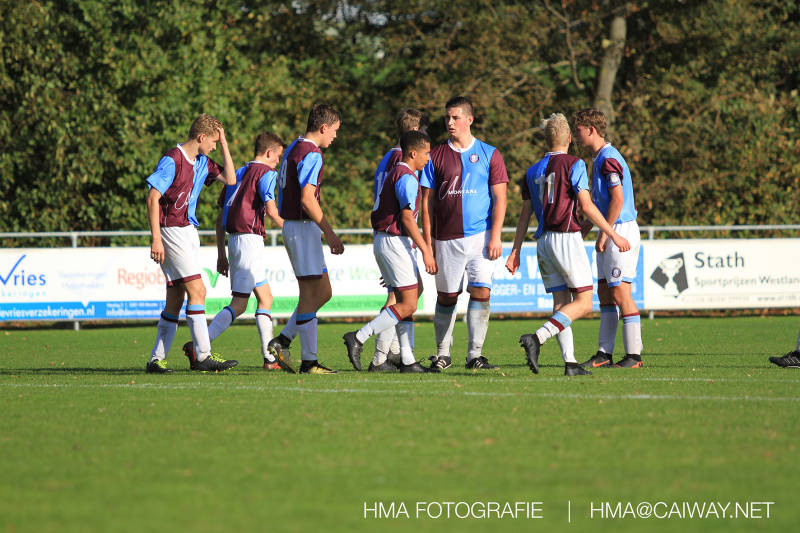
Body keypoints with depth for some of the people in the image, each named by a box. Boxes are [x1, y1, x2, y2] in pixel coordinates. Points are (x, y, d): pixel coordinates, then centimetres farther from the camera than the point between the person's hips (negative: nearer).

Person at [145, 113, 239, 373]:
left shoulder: (202, 162, 13)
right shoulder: (172, 160, -12)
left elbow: (230, 179, 11)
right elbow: (153, 197, -15)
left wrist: (224, 141, 7)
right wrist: (156, 239, -20)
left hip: (188, 232, 9)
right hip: (171, 232, -9)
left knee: (176, 299, 8)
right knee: (197, 290, -13)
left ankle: (157, 359, 11)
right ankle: (203, 356, -12)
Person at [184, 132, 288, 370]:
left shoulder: (238, 174, 19)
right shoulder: (266, 172, -4)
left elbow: (220, 217, 19)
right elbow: (271, 210, -17)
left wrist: (221, 254, 20)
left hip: (234, 240, 9)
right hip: (250, 239, -9)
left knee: (265, 297, 12)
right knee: (238, 304, -9)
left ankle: (270, 357, 8)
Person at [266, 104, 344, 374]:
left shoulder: (294, 148, 14)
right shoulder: (311, 154, -16)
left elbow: (280, 185, 23)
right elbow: (307, 199, -23)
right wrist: (330, 233, -20)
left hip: (291, 225, 10)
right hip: (303, 228, -10)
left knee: (323, 292, 13)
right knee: (311, 295, -7)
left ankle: (282, 341, 11)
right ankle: (309, 361, -5)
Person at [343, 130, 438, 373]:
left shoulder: (394, 174, 18)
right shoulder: (407, 177, -13)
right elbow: (407, 217, -20)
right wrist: (426, 251, -20)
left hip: (383, 241, 10)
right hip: (395, 242, -10)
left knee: (406, 301, 9)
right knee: (408, 305, -8)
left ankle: (408, 361, 6)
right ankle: (358, 338, -11)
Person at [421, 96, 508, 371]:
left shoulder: (489, 154, 5)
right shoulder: (435, 156, 7)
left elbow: (499, 198, 3)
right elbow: (427, 202, 8)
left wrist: (495, 237, -6)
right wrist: (427, 243, 2)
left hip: (480, 235, -1)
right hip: (446, 239, 1)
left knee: (481, 292, -11)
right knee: (446, 297, 5)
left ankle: (475, 354, -5)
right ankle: (442, 353, 19)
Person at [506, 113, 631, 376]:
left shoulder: (532, 172, 13)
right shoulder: (574, 164, -5)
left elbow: (525, 214, 13)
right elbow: (586, 206, -11)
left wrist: (515, 251, 15)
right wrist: (614, 235, -6)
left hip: (543, 242, 7)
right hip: (567, 238, -7)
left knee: (561, 303, 8)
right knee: (583, 302, -5)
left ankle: (570, 362, -1)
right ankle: (537, 338, -22)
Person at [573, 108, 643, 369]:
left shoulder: (608, 159, -15)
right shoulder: (600, 159, 17)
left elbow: (618, 199, -21)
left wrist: (604, 233, -19)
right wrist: (587, 224, 26)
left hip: (621, 230, -10)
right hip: (611, 233, 10)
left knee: (620, 292, -10)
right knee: (604, 292, 9)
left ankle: (634, 355, -7)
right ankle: (604, 353, 10)